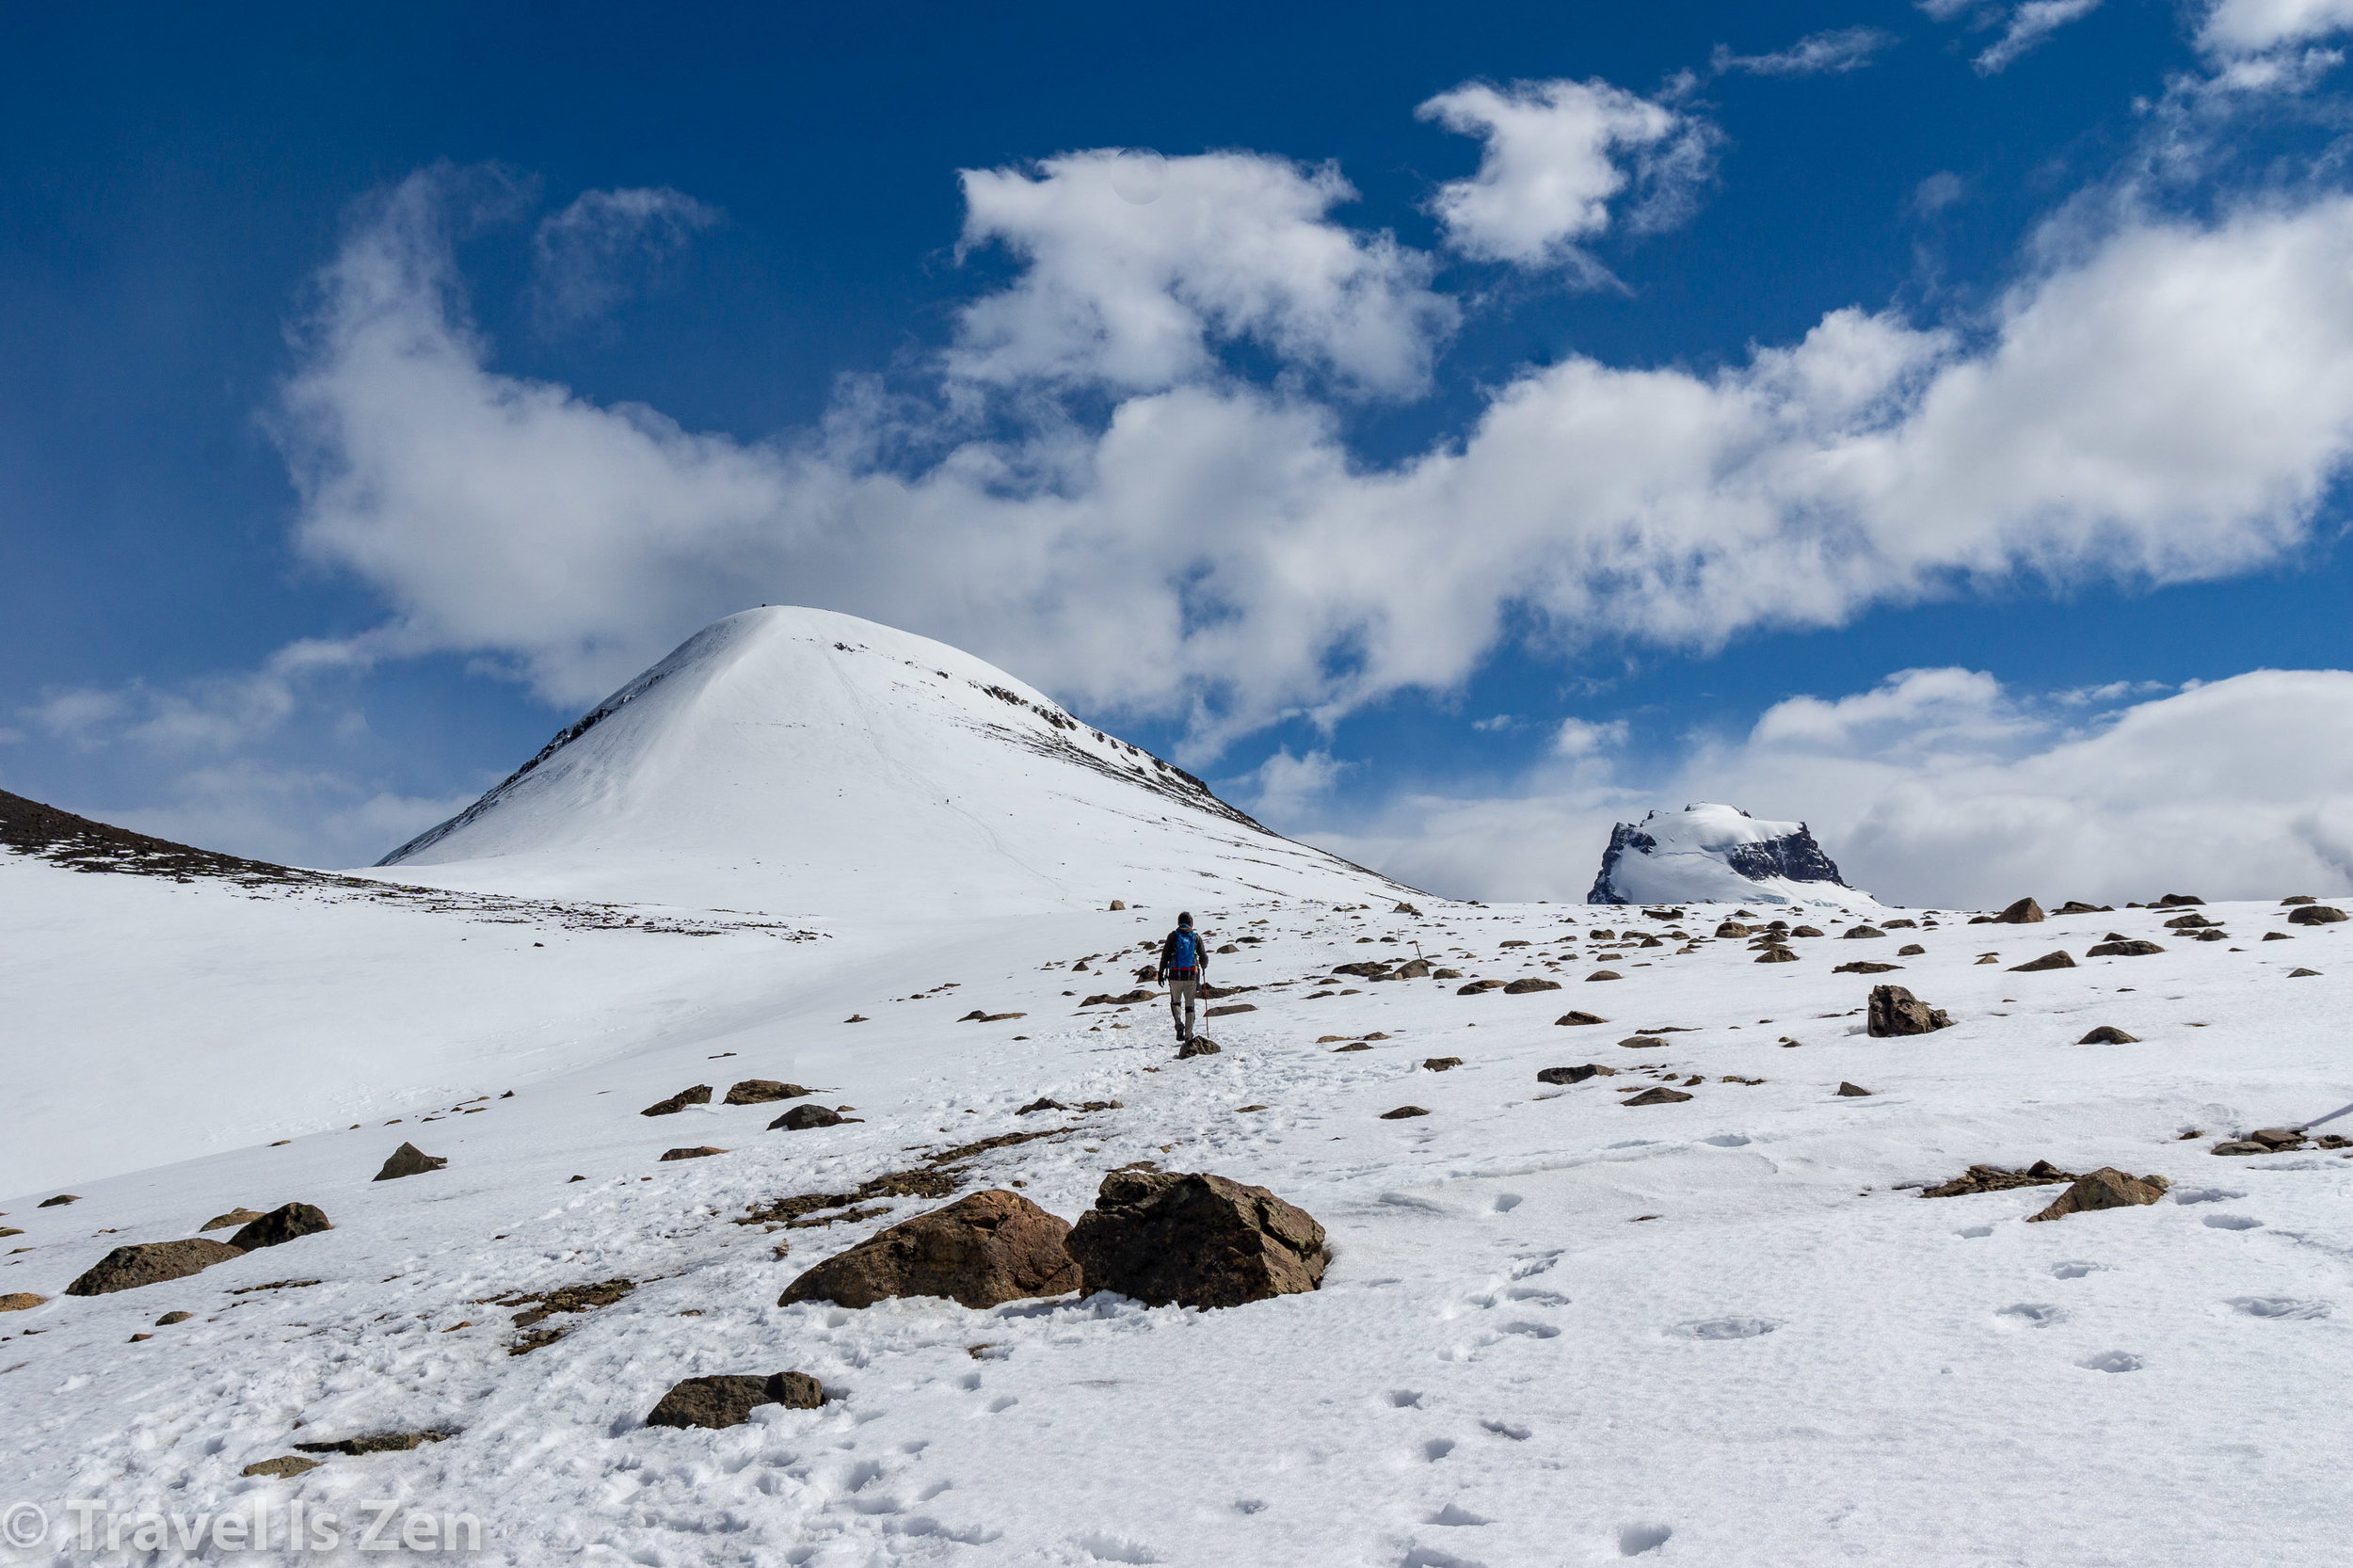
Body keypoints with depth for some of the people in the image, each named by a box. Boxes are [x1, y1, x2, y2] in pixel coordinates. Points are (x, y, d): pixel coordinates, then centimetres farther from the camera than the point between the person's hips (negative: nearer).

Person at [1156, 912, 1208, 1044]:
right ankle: (1188, 1035, 6)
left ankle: (1179, 1024, -10)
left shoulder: (1173, 936, 1)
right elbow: (1203, 957, 8)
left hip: (1175, 975, -1)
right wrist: (1203, 967, 29)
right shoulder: (1196, 937, 4)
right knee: (1189, 1005, 9)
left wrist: (1160, 973, 4)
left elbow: (1165, 955, -2)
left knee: (1175, 1002, 16)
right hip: (1191, 975, 1)